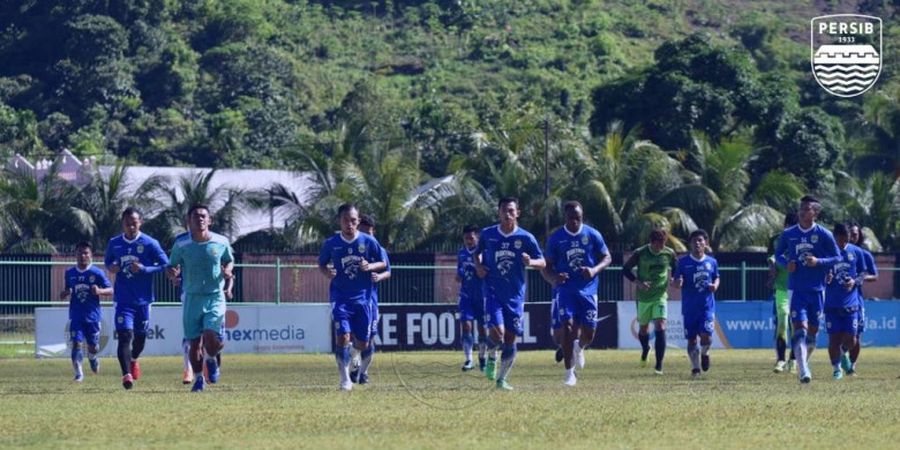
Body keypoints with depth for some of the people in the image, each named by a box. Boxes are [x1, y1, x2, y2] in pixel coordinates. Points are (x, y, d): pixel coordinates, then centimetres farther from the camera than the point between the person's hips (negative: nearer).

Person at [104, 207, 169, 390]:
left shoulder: (150, 244, -6)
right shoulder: (114, 243, 3)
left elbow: (165, 265, -4)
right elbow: (107, 261, 20)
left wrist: (144, 269, -18)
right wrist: (111, 267, -4)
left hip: (143, 299, 0)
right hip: (123, 299, 0)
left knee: (140, 336, 13)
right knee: (124, 335, -16)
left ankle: (133, 360, 45)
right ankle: (126, 374, -20)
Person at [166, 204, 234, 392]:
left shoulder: (221, 242, 0)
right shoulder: (181, 245, -2)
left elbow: (229, 261, 16)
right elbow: (172, 267, 7)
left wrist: (228, 270, -6)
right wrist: (172, 273, -17)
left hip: (215, 297, -1)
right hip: (192, 298, 1)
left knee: (211, 338, -17)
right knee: (194, 342, 2)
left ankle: (211, 359, 18)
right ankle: (198, 379, 23)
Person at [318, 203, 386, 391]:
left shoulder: (368, 241, -2)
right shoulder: (331, 243, -2)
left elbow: (383, 264, 6)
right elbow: (321, 264, 12)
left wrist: (370, 266, -15)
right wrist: (327, 272, -11)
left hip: (362, 297, 1)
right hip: (340, 297, -1)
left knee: (363, 345, 4)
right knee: (342, 336, -19)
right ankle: (345, 380, -9)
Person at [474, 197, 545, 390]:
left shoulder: (526, 238, -3)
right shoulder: (487, 234, 0)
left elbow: (542, 262, 3)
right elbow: (478, 253, 19)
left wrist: (531, 262, -19)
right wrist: (478, 266, -2)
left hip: (515, 295, 1)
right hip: (493, 292, -1)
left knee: (510, 340, 2)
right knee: (497, 332, -19)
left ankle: (502, 379, 17)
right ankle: (491, 358, 13)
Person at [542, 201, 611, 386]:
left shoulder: (593, 235, 0)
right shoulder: (556, 238, 0)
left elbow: (607, 257, 6)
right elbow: (547, 265, 5)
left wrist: (595, 270, -15)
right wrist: (555, 276, -18)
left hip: (588, 290, 1)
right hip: (566, 290, -1)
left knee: (588, 332, 0)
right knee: (568, 328, -14)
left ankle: (579, 348, 39)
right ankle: (569, 373, -9)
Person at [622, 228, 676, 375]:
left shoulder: (669, 254, -5)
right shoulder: (640, 253, -10)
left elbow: (675, 269, 14)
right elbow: (625, 269, -2)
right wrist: (638, 282, -16)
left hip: (660, 295, 0)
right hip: (643, 296, 0)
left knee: (660, 327, -15)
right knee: (643, 328, 12)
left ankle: (659, 365, -12)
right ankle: (645, 349, 47)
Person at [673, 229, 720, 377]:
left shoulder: (711, 262, 5)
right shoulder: (683, 262, 0)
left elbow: (716, 277, 19)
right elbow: (676, 282, 2)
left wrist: (715, 285, -3)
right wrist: (678, 283, -22)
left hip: (707, 305, 0)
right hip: (689, 307, 0)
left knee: (706, 335, -14)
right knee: (691, 339, 3)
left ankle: (704, 353, 18)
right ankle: (695, 367, 17)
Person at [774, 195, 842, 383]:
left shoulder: (824, 235, -3)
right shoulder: (788, 234, 2)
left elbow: (837, 258, 1)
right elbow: (778, 254, 14)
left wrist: (818, 262, -16)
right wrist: (786, 263, -8)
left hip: (817, 290, 1)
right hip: (796, 289, -1)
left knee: (812, 331, 9)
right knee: (800, 328, -14)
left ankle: (804, 361, 32)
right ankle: (804, 370, -22)